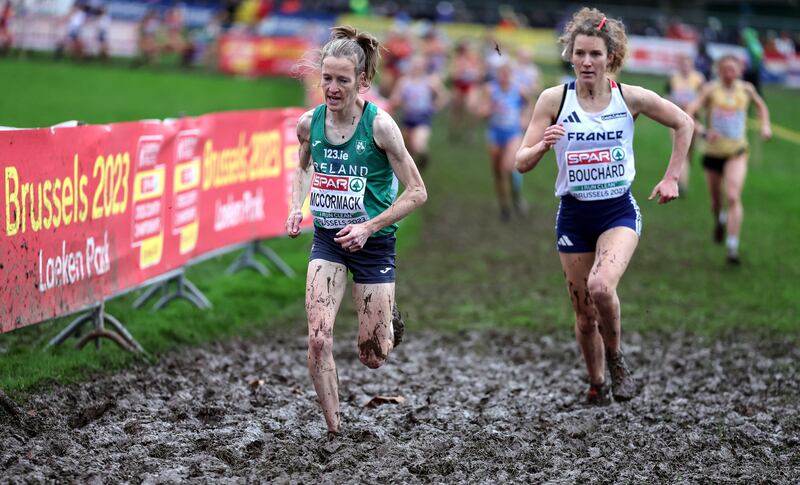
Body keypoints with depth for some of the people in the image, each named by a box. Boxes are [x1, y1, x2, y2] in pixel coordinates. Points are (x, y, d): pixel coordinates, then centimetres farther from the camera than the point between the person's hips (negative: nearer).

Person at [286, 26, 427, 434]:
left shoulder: (379, 125, -17)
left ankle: (388, 321, 42)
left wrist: (369, 227, -19)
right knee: (319, 340, -16)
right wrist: (297, 207, 1)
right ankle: (334, 430, -2)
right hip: (327, 240, 3)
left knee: (372, 357, 6)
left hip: (373, 242, -2)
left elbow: (416, 192, -12)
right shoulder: (308, 123, -5)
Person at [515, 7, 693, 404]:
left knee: (601, 286, -28)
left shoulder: (631, 98, -6)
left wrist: (671, 177, 5)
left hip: (619, 211, -2)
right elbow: (522, 163, -5)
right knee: (584, 312, 7)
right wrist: (544, 144, -26)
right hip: (574, 215, 2)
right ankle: (596, 385, 31)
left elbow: (683, 124, 10)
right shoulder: (554, 99, -6)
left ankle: (615, 358, -2)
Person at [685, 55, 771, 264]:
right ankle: (719, 220, 50)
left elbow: (761, 105, 24)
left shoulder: (746, 89, 2)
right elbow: (688, 113, -15)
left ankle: (733, 247, -20)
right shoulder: (710, 90, -7)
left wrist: (765, 125, 9)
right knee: (716, 200, 14)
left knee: (733, 197, -18)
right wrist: (703, 131, -30)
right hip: (713, 151, 0)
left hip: (737, 153, 0)